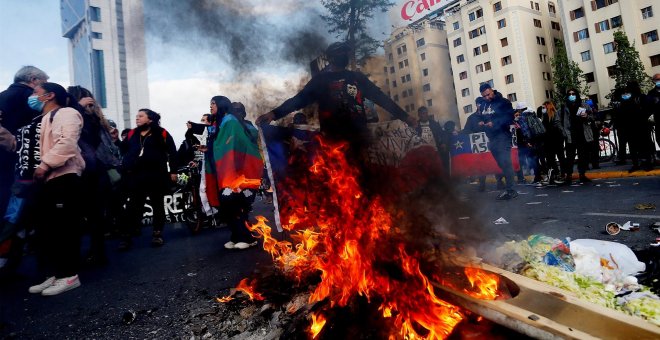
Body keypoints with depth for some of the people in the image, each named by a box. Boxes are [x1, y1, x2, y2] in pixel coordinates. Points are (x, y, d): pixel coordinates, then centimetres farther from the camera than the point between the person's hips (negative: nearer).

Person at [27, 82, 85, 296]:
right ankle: (57, 274, 17)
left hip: (65, 178, -9)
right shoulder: (45, 120, 28)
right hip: (49, 180, 10)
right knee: (47, 229, 9)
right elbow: (43, 148, 23)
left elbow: (67, 142, -18)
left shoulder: (67, 113, -2)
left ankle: (69, 275, 2)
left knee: (65, 228, -6)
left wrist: (45, 164, -20)